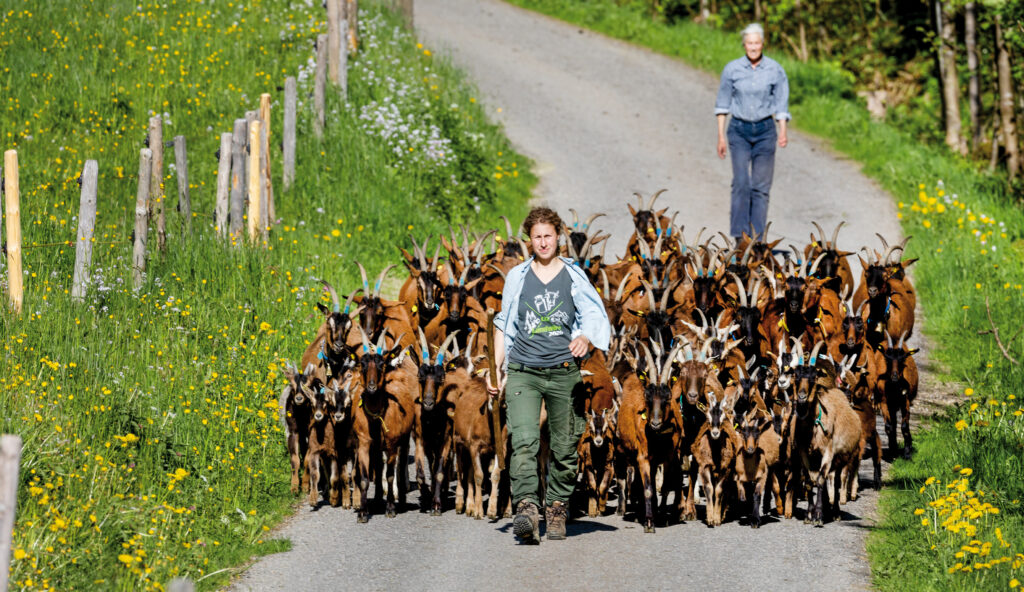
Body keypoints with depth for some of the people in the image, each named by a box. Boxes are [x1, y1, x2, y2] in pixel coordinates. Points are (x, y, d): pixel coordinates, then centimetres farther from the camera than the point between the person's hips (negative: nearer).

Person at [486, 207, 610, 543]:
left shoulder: (574, 277, 7)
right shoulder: (517, 277, 11)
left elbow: (597, 319, 2)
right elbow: (503, 325, 18)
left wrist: (586, 339, -21)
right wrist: (497, 370, 12)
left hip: (564, 373, 0)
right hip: (522, 372, 0)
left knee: (565, 446, 3)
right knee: (524, 440, -18)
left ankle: (557, 509, 17)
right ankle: (527, 508, -28)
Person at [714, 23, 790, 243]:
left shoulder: (775, 70, -2)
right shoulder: (732, 69, -2)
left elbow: (781, 104, 3)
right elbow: (723, 103, 5)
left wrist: (783, 132, -11)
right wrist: (721, 136, 2)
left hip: (765, 131, 1)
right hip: (739, 131, -1)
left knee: (761, 186, 0)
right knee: (741, 183, -12)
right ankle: (740, 237, -11)